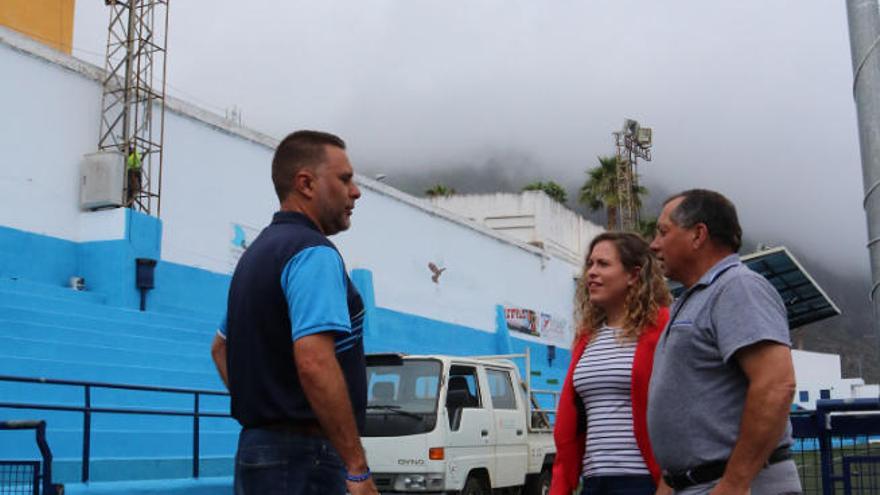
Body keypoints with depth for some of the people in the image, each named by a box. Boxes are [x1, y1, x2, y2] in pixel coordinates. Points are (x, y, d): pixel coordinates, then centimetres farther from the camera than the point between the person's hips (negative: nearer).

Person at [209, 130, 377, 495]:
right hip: (304, 454, -9)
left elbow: (220, 347, 27)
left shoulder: (257, 252, 16)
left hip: (256, 446, 9)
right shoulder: (312, 252, -15)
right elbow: (314, 363, -27)